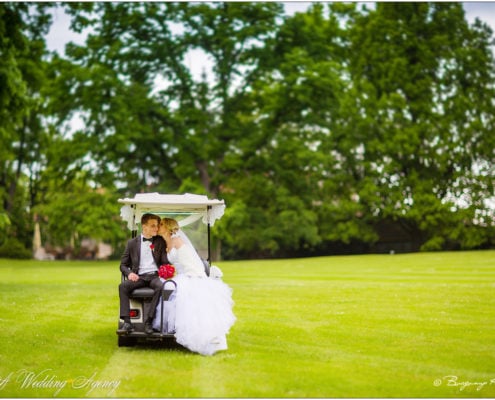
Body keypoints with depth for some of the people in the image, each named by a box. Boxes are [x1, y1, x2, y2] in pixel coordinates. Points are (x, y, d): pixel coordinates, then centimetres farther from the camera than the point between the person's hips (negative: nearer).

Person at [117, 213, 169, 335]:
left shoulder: (160, 242, 14)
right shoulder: (132, 243, 12)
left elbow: (165, 262, 9)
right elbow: (123, 264, 13)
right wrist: (129, 273, -8)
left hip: (154, 276, -1)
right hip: (138, 277, 1)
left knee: (161, 287, -35)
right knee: (123, 286, -29)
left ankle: (148, 321, -30)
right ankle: (127, 323, -32)